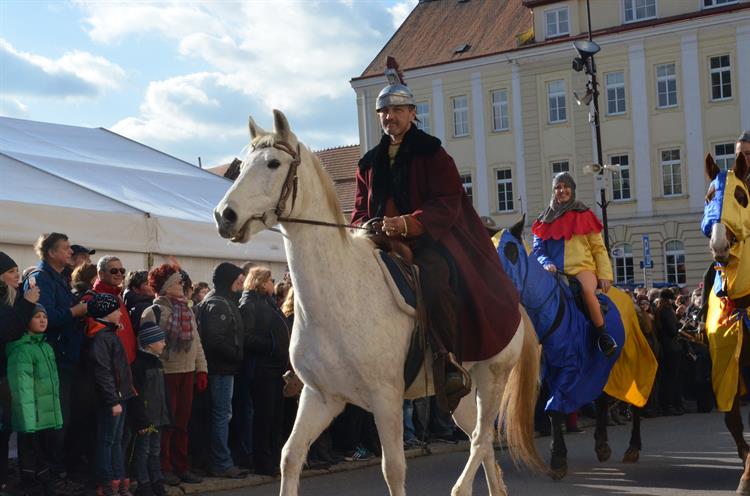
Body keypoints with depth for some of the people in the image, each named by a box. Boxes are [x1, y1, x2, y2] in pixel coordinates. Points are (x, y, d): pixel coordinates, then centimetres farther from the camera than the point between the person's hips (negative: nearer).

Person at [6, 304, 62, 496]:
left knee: (44, 458, 17)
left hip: (48, 416, 8)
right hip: (32, 418, -8)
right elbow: (22, 387, -19)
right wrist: (28, 419, -23)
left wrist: (57, 414, 16)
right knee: (30, 462, 0)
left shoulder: (46, 347, 14)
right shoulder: (22, 349, -13)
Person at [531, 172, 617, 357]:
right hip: (555, 273, 3)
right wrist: (546, 263, -11)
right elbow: (538, 248, 12)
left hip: (583, 268, -3)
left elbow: (599, 248, 11)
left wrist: (605, 275, 0)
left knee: (587, 289, -35)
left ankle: (603, 336, -22)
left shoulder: (584, 215, 13)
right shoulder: (545, 220, 16)